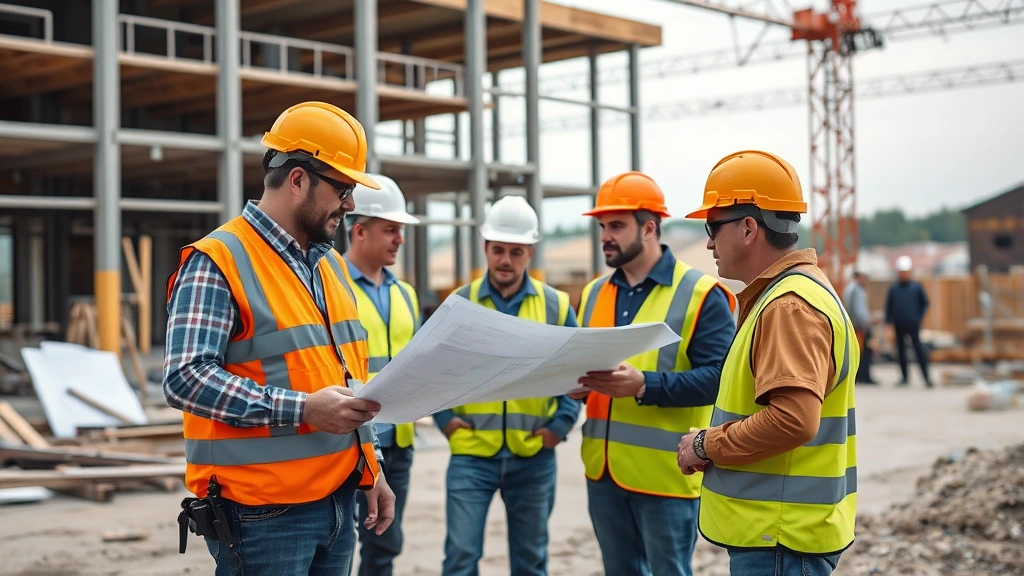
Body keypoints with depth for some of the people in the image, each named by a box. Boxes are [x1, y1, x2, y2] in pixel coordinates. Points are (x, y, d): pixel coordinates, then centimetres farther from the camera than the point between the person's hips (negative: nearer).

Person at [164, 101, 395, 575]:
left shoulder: (331, 265, 15)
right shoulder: (217, 262, -10)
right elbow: (185, 379, -21)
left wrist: (372, 468, 18)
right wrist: (302, 409, -24)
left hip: (338, 498, 8)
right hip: (265, 513, -8)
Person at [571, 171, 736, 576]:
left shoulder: (700, 294, -9)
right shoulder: (594, 293, 13)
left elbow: (717, 377, -17)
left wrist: (644, 385, -28)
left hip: (666, 473, -7)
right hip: (603, 469, 7)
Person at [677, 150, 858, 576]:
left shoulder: (790, 306, -18)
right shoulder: (778, 295, 16)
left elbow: (792, 419, -29)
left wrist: (706, 446, -15)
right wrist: (714, 443, 7)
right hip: (775, 529, 10)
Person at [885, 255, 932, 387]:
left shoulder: (917, 287, 1)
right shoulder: (893, 289, 5)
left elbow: (925, 303, 8)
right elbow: (888, 306, 11)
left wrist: (919, 317, 1)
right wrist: (888, 321, 4)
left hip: (913, 325, -3)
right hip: (899, 325, 3)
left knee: (918, 348, -7)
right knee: (901, 350, 7)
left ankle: (926, 376, -6)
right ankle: (904, 376, 15)